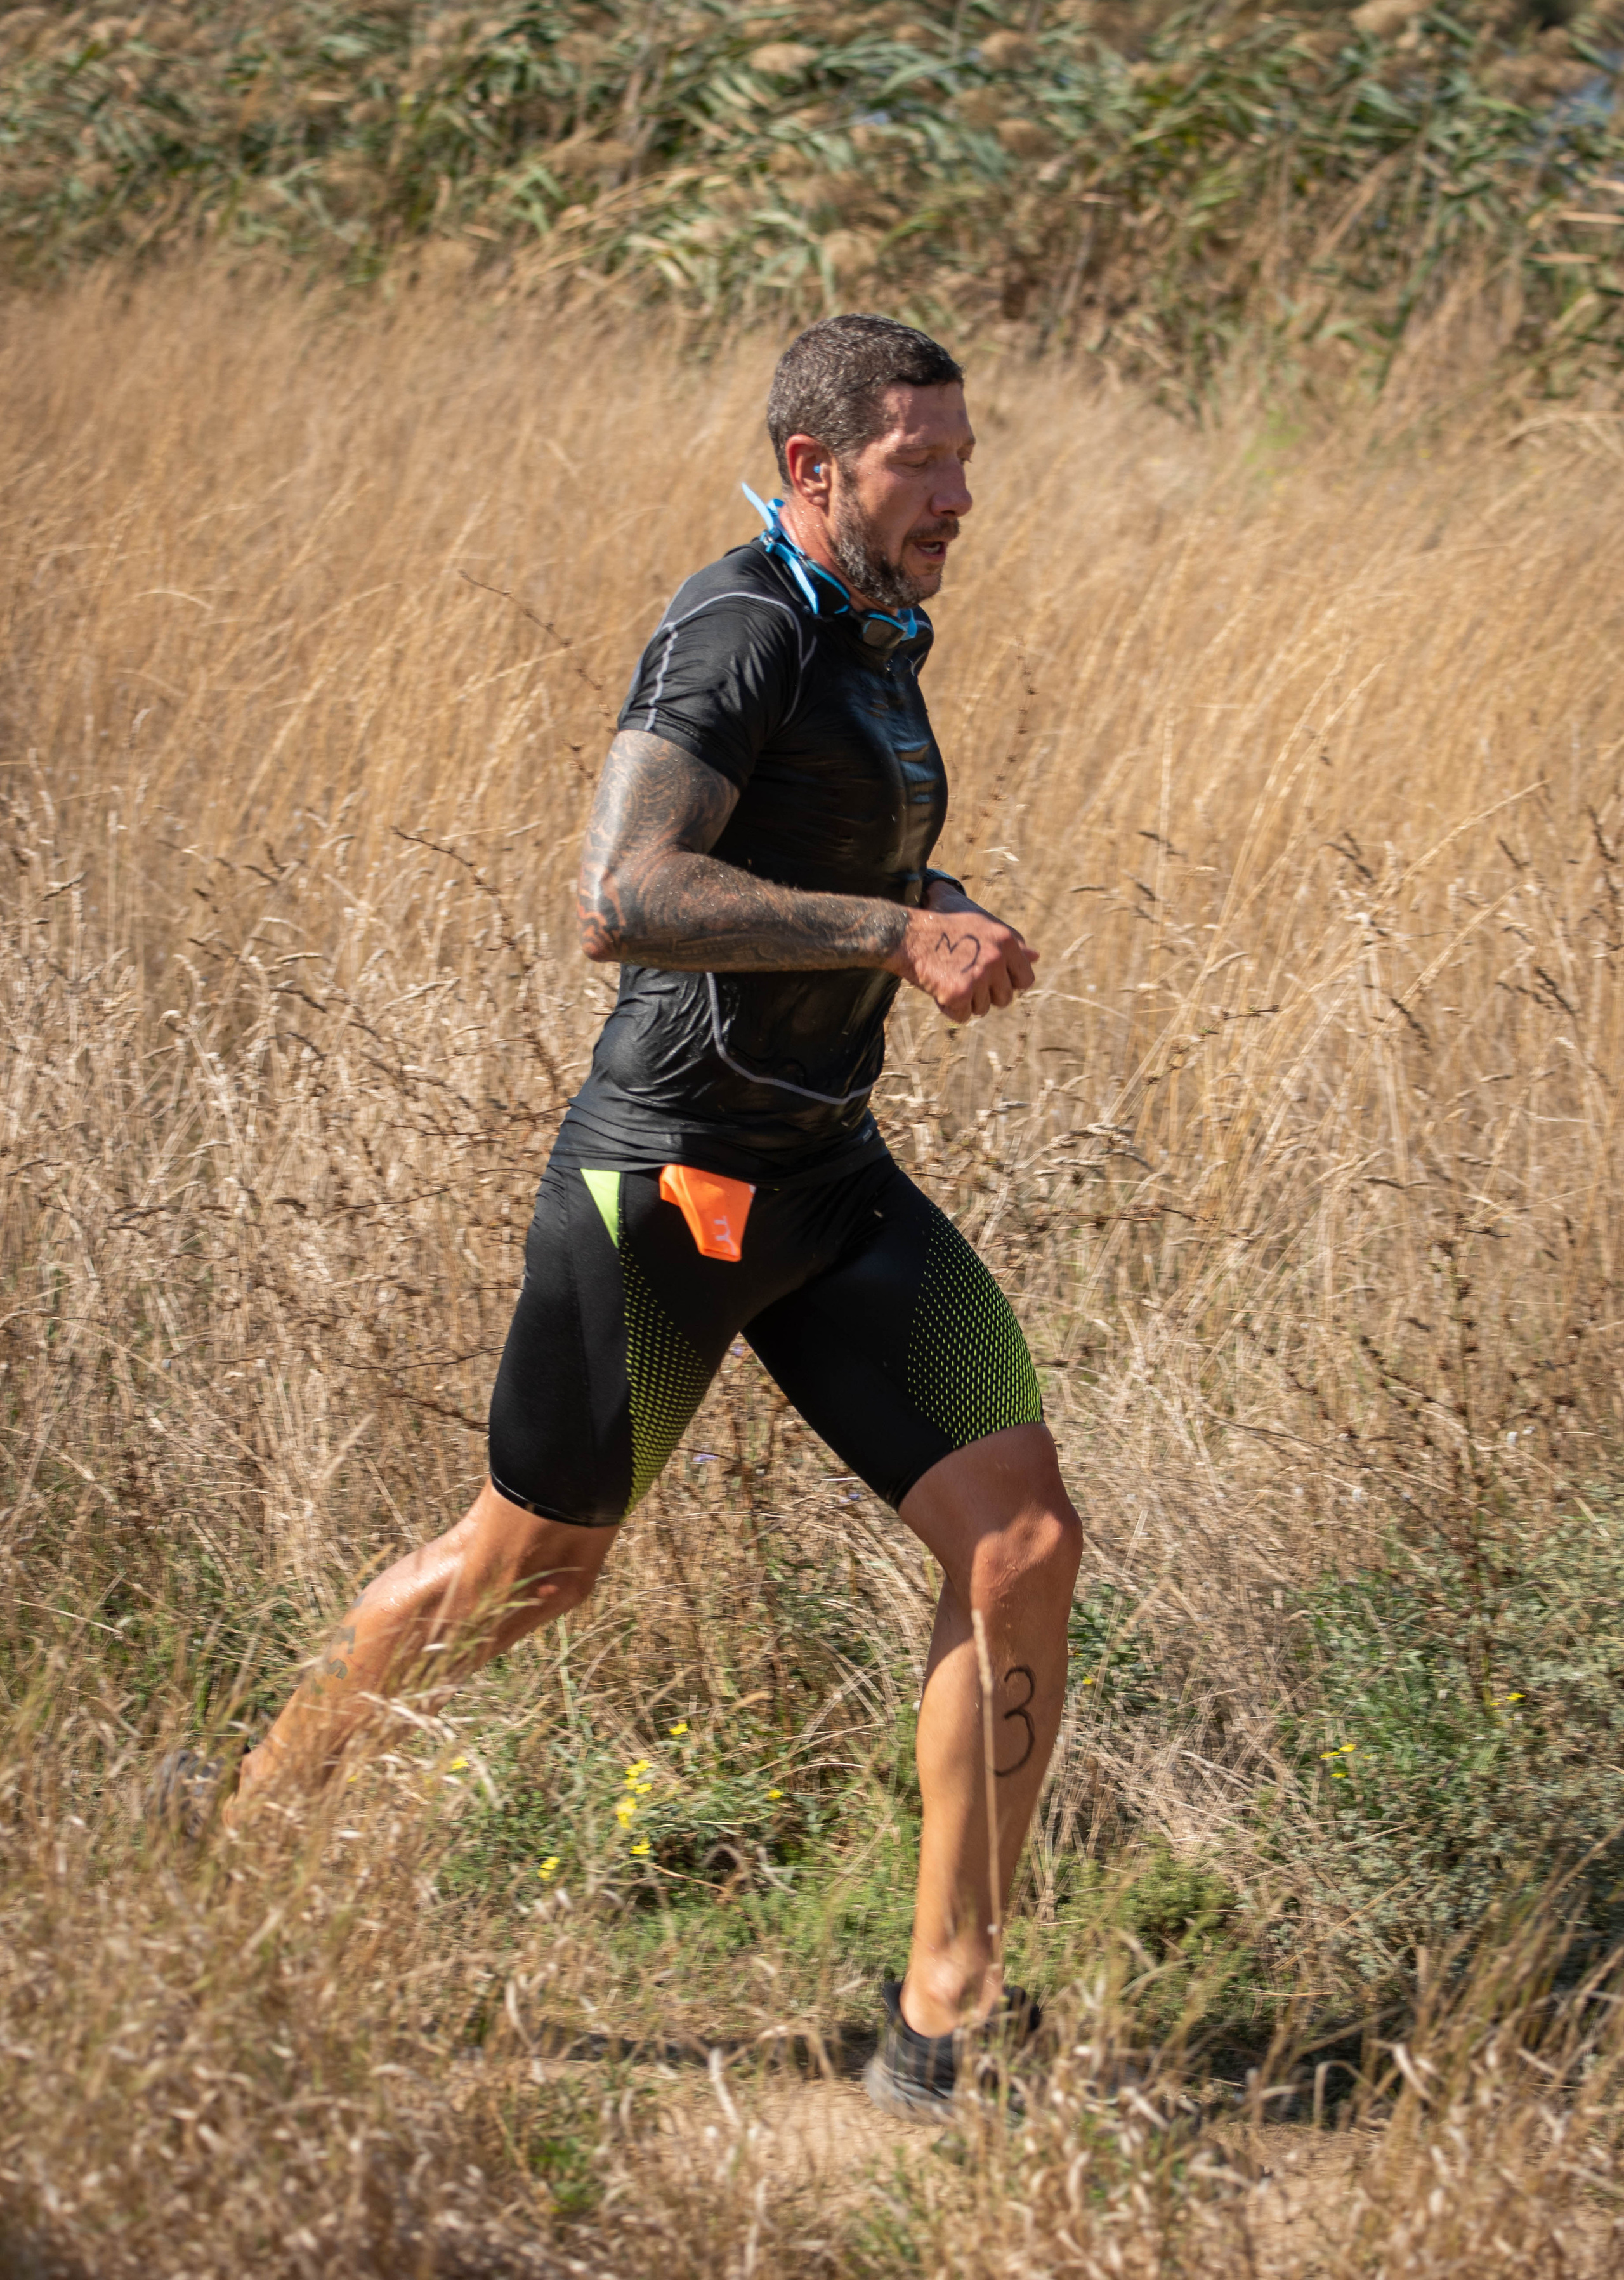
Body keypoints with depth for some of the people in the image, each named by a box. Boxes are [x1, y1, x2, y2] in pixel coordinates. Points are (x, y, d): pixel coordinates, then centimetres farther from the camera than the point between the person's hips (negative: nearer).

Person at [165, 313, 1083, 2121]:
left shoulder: (869, 638, 10)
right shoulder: (741, 631, -19)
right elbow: (621, 900, -32)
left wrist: (932, 913, 12)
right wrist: (893, 930, -33)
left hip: (827, 1188, 8)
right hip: (663, 1185, -8)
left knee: (1023, 1545, -7)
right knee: (524, 1577, 10)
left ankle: (949, 2010, -2)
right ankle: (252, 1821, 35)